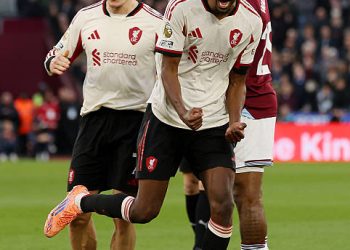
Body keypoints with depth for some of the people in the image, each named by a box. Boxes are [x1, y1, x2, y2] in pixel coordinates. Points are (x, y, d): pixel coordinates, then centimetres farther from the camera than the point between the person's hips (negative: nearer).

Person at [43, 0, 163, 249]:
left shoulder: (155, 23, -3)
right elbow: (59, 55, 19)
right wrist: (53, 62, -5)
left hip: (135, 122, -3)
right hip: (94, 118, 3)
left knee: (123, 217, -5)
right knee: (78, 215, 0)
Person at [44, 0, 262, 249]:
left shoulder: (251, 22, -4)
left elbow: (237, 82, 9)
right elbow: (168, 69, -13)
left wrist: (234, 122, -8)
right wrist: (182, 112, -29)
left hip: (214, 125, 3)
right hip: (166, 119, -3)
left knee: (222, 206, -16)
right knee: (144, 211, 2)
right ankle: (80, 201, 31)